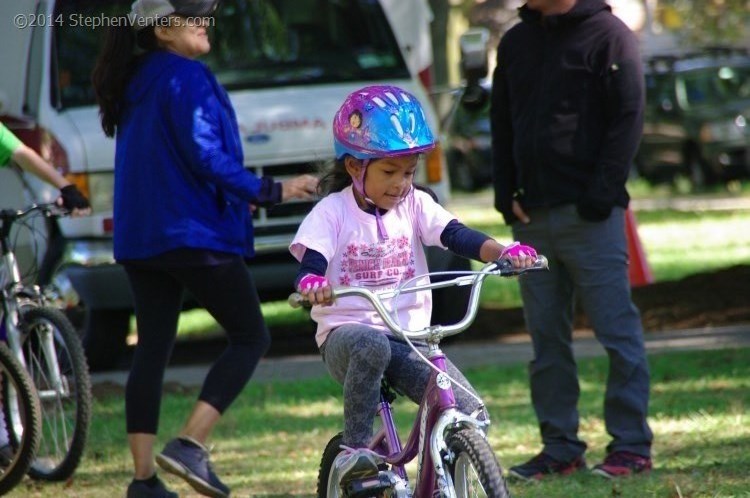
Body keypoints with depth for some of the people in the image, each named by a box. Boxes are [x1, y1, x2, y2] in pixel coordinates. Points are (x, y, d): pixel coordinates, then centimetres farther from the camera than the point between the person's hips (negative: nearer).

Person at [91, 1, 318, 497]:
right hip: (195, 233, -8)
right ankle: (190, 445, -13)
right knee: (250, 337, 0)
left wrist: (236, 194, 29)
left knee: (153, 347, 8)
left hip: (140, 239, 8)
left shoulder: (135, 84, 16)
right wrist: (272, 191, -13)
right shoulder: (186, 78, -12)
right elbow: (205, 156, -18)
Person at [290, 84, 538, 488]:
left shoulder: (415, 205, 8)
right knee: (371, 346, -42)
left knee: (469, 413, -15)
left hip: (410, 337, 4)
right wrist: (311, 282, -43)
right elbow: (311, 260, -17)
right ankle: (354, 449, -29)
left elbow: (456, 236, -6)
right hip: (347, 333, -4)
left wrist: (503, 252, -26)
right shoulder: (333, 212, -3)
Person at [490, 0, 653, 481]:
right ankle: (561, 447, 12)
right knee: (547, 337, 7)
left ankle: (632, 445, -2)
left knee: (617, 330, -5)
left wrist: (604, 190, -15)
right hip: (532, 216, 6)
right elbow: (502, 122, 20)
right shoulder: (516, 42, 16)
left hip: (590, 213, -6)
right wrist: (505, 192, 8)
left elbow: (628, 117, -8)